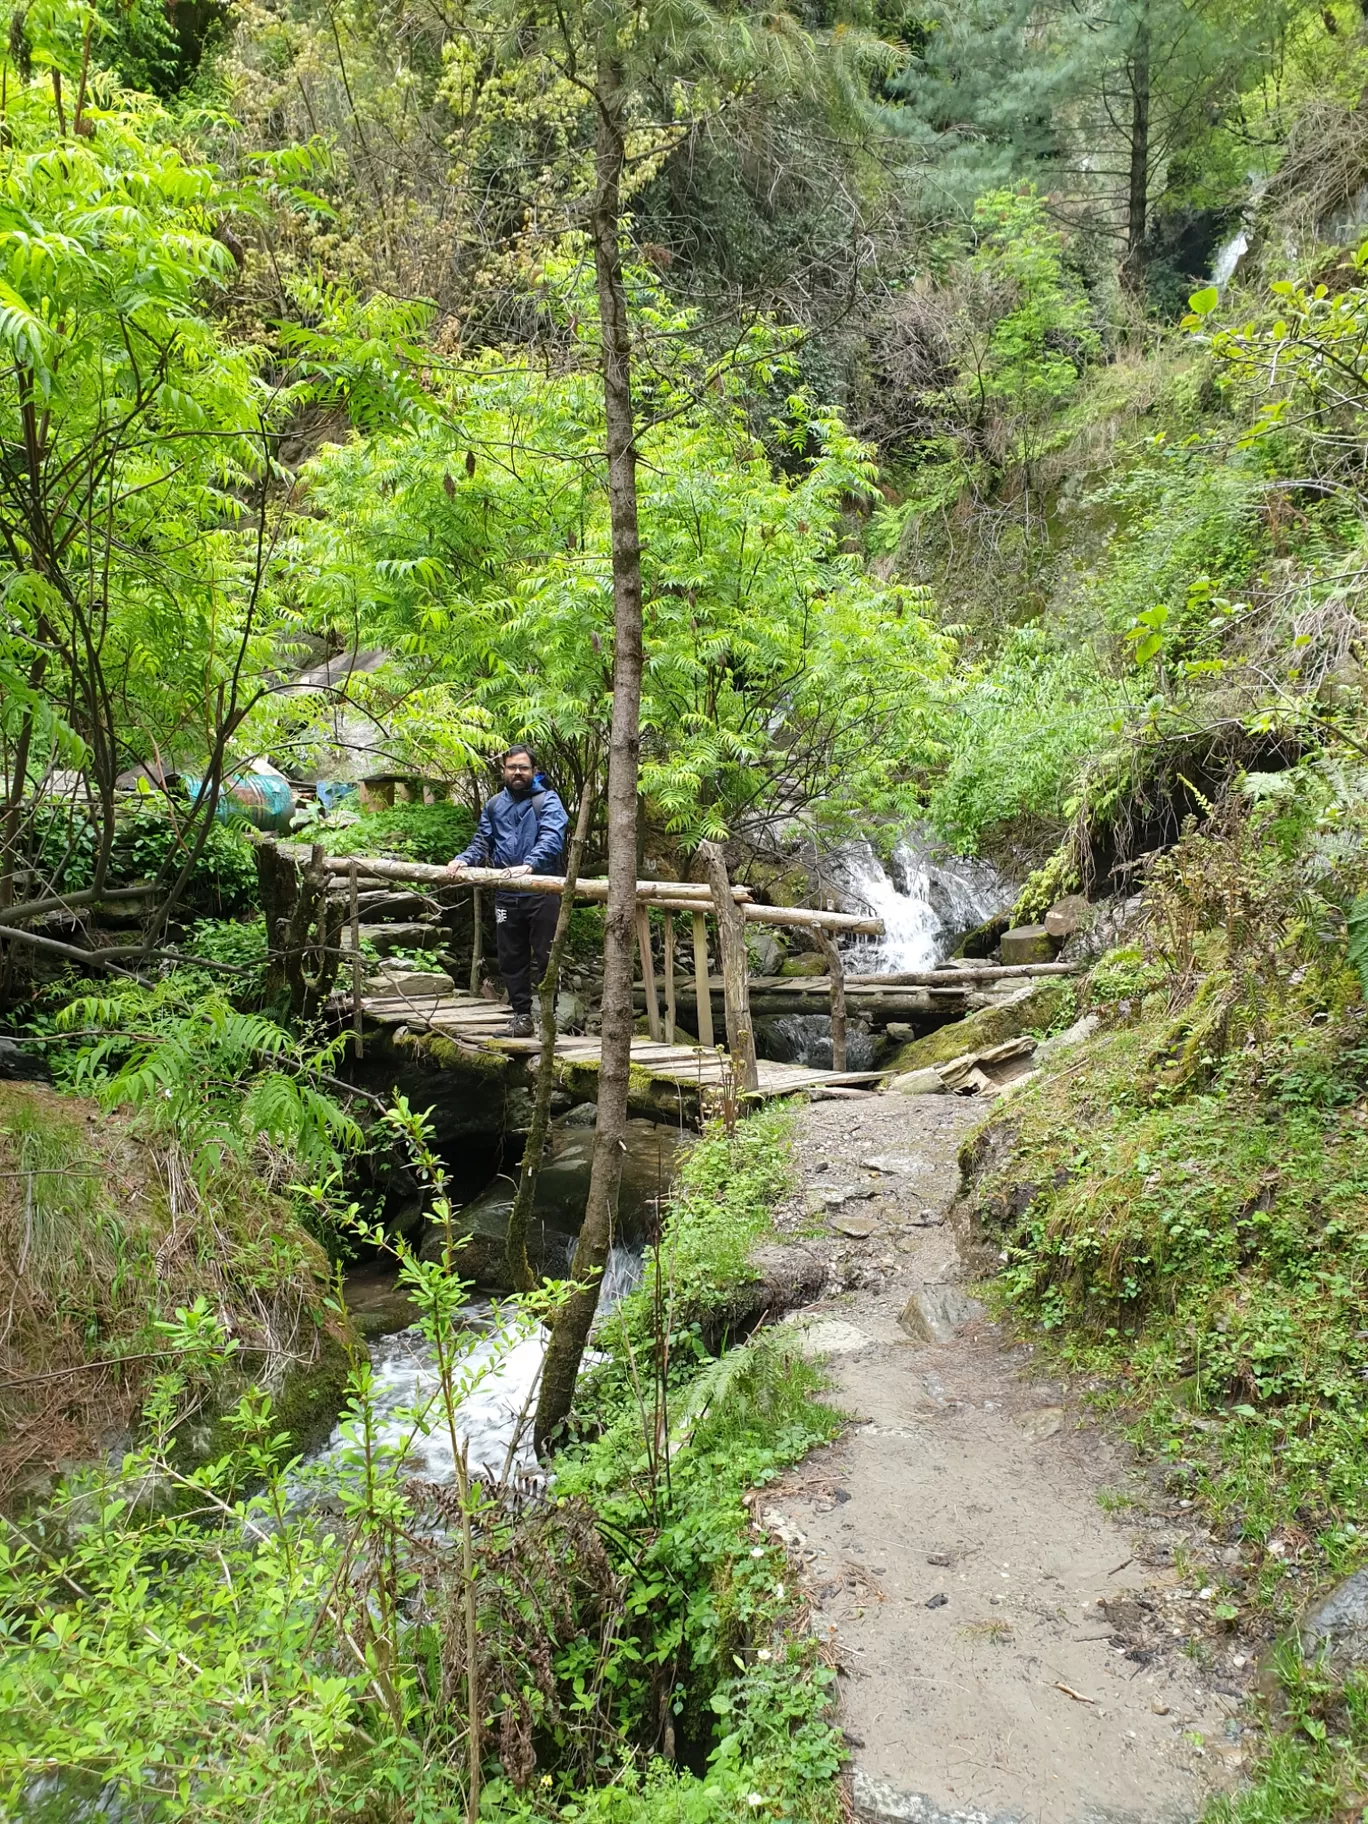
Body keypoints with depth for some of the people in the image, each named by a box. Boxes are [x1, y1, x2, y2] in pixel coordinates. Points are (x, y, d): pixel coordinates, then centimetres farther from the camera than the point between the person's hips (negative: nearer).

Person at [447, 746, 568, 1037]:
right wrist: (463, 859, -9)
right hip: (506, 895, 5)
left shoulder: (547, 800, -3)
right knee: (511, 958, 9)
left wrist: (529, 864, -34)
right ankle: (521, 1014, 20)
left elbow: (551, 838, -18)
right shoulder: (494, 805, 15)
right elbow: (481, 842, 13)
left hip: (542, 892, -5)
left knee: (544, 958, -1)